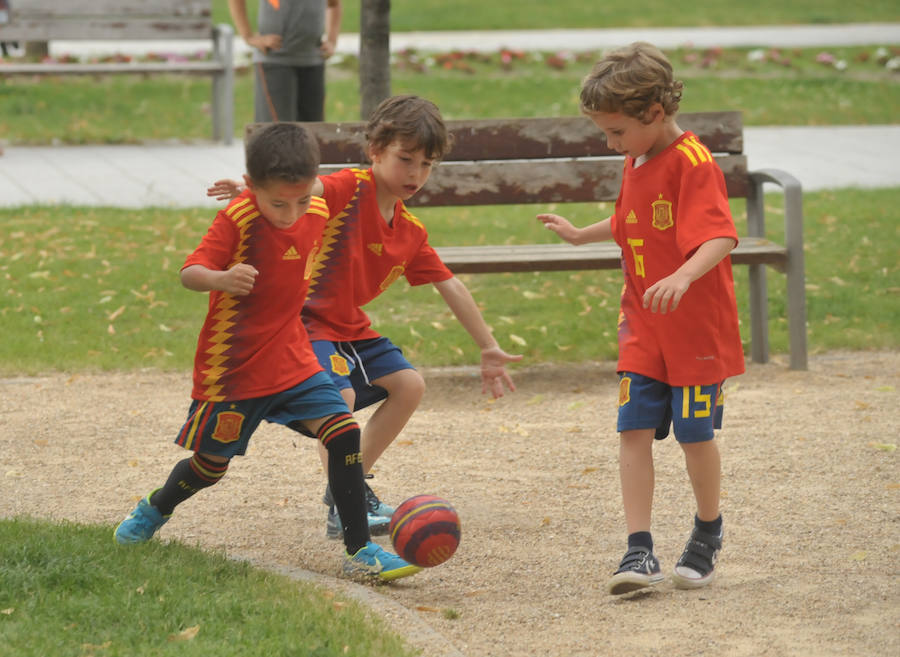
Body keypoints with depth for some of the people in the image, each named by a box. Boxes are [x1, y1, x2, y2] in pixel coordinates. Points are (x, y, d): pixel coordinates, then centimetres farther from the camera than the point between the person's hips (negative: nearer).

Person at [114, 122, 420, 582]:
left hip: (291, 358, 5)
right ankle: (154, 510, 44)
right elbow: (189, 273, -29)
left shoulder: (317, 213, -2)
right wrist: (221, 279, -49)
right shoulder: (237, 220, -20)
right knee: (211, 466, 11)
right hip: (232, 367, -5)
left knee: (343, 432, -14)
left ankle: (360, 552, -9)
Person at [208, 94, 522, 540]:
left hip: (351, 328, 9)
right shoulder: (350, 190, -18)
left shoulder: (411, 232, 6)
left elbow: (451, 288, 15)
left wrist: (489, 349, 19)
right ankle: (342, 510, -17)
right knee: (341, 397, -27)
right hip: (307, 323, -9)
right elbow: (306, 188, -40)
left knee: (409, 386, 10)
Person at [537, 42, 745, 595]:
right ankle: (639, 551, -6)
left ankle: (708, 534, 28)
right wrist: (580, 234, 40)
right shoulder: (638, 163, 10)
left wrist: (684, 275, -46)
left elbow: (721, 237, -30)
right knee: (635, 429, -4)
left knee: (695, 432, 5)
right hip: (643, 327, 7)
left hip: (696, 327, -7)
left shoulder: (693, 164, -18)